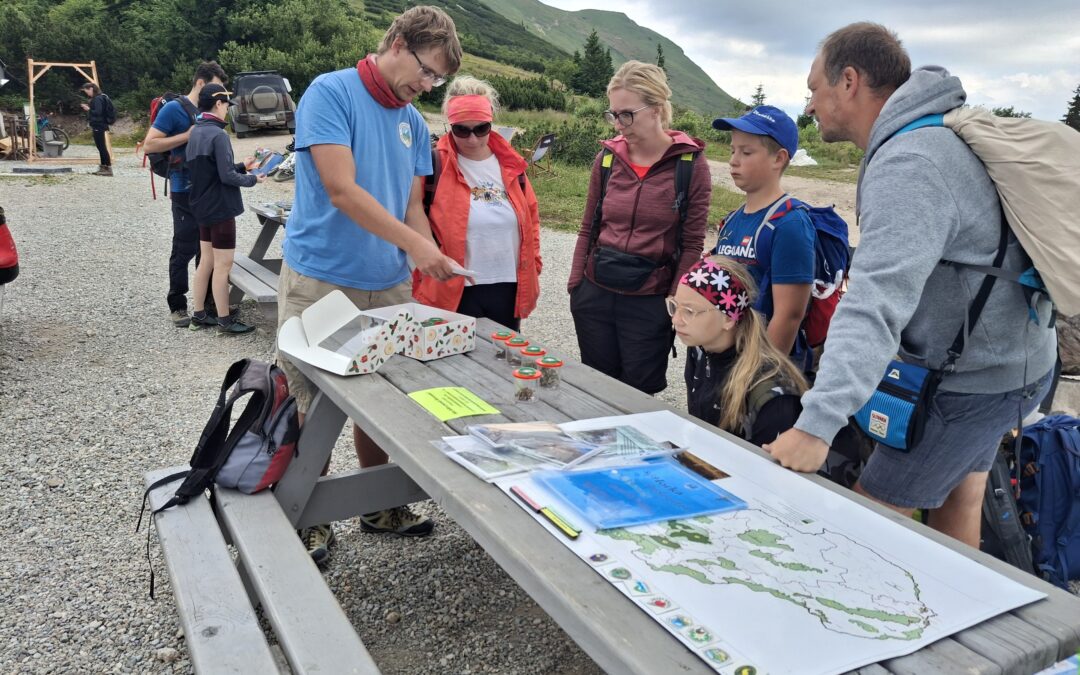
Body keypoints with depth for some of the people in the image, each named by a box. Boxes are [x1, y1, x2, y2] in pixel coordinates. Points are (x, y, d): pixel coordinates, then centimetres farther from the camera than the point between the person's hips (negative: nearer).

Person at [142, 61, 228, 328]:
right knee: (184, 250, -2)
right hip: (186, 191, -7)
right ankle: (177, 306, 8)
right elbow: (149, 145, -15)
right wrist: (188, 135, -18)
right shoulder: (174, 109, -9)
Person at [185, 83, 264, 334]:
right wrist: (252, 179, -6)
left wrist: (242, 166, 14)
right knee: (223, 265, -2)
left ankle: (199, 315, 22)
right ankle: (224, 320, 6)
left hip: (203, 207, 9)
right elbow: (226, 176, -21)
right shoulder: (218, 135, -19)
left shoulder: (195, 132, 9)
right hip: (220, 208, -9)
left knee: (206, 261, 15)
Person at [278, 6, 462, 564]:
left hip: (389, 286, 6)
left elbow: (411, 207, 12)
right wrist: (414, 244, -22)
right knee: (313, 406, 5)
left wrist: (432, 258, -7)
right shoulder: (330, 92, -9)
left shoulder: (414, 123, 11)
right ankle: (311, 519, 21)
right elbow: (341, 190, -19)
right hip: (320, 281, -5)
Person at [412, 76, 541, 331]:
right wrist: (424, 275, -6)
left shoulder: (511, 164, 8)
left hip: (510, 289, 5)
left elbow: (531, 216, 17)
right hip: (454, 292, -4)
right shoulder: (435, 165, -6)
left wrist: (533, 265, 13)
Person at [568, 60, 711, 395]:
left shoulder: (690, 163, -7)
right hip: (595, 292, 4)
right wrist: (575, 286, 5)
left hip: (650, 301, -3)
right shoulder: (607, 157, 3)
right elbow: (588, 229, 10)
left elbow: (692, 244, -5)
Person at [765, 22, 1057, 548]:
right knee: (957, 510, 21)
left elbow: (877, 303, -39)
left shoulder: (908, 166, -27)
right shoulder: (937, 133, 7)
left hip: (975, 379, -10)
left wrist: (817, 423, -46)